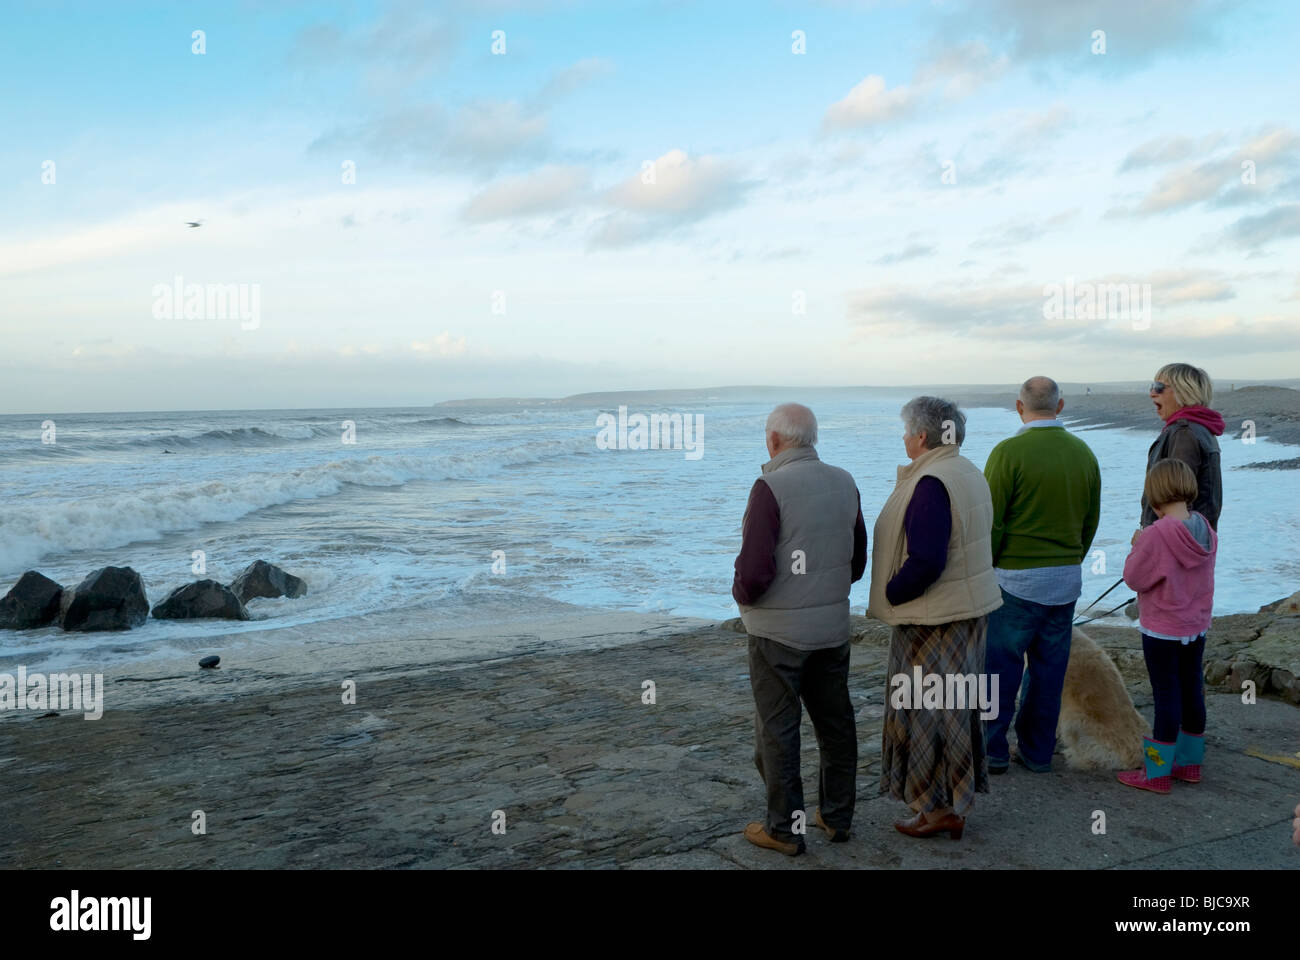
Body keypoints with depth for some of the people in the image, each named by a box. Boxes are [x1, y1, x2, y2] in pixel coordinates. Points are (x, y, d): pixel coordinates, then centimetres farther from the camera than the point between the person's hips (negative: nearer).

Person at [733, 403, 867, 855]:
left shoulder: (771, 487, -18)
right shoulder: (845, 483, 3)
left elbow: (755, 569, -23)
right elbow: (858, 560, 11)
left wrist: (741, 594, -3)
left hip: (779, 631, -6)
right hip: (833, 627, 7)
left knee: (777, 729, 6)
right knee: (835, 723, 16)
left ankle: (785, 829, 15)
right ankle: (837, 816, 29)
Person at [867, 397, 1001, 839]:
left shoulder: (932, 483, -21)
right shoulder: (969, 473, 10)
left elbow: (925, 562, -28)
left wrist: (890, 594, -14)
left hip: (934, 618, -10)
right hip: (970, 607, 10)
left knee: (928, 710, 2)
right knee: (954, 706, 18)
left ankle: (940, 809, 12)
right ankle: (957, 800, 29)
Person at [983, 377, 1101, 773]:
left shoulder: (1009, 452, -13)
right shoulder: (1083, 453, 5)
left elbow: (990, 522, -13)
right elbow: (1091, 521, 12)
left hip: (1017, 577, -5)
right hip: (1067, 578, 5)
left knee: (1001, 668, 4)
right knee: (1050, 670, 11)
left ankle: (993, 750, 11)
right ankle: (1038, 752, 20)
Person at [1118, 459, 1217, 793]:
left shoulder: (1157, 534, -25)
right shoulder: (1206, 530, -2)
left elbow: (1134, 578, -17)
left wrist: (1136, 547, -2)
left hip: (1162, 631, -7)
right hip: (1197, 627, 7)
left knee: (1166, 696, 0)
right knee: (1191, 691, 17)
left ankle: (1157, 772, 11)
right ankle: (1190, 762, 31)